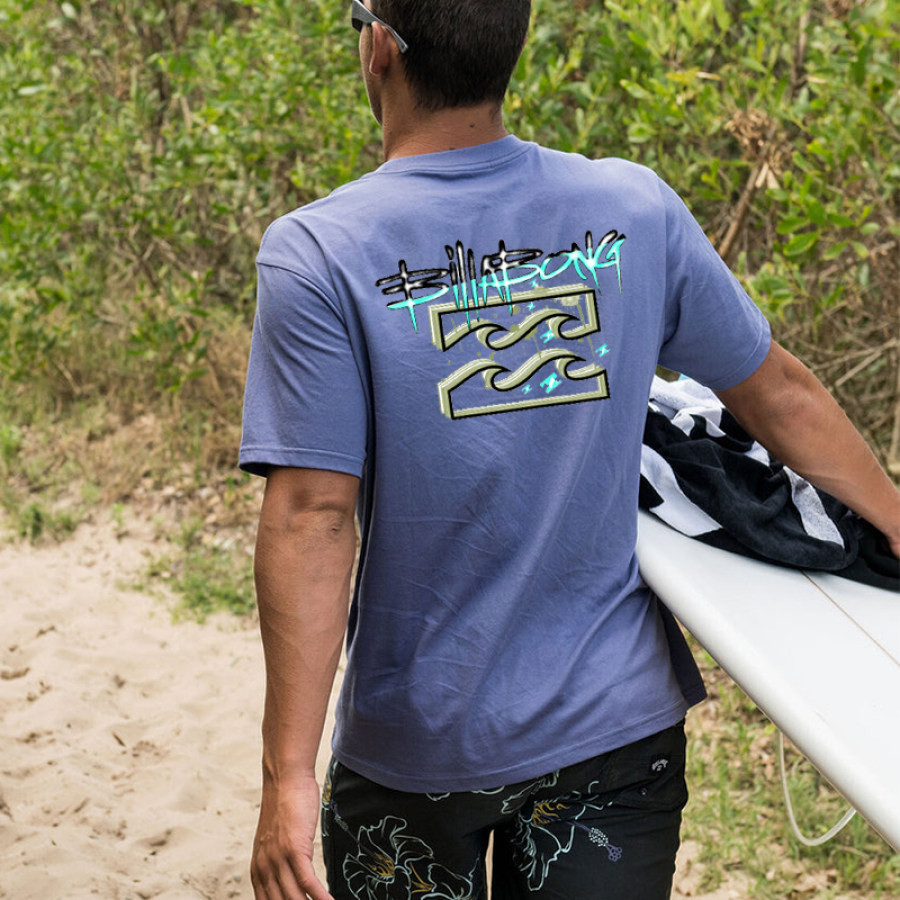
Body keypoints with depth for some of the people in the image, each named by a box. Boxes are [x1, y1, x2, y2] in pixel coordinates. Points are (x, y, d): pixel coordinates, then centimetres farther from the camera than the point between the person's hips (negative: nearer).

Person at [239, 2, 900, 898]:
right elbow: (779, 394, 5)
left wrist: (287, 772, -15)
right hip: (616, 724, 2)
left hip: (414, 747, -2)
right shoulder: (636, 209, -4)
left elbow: (312, 516, -18)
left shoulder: (317, 254, -14)